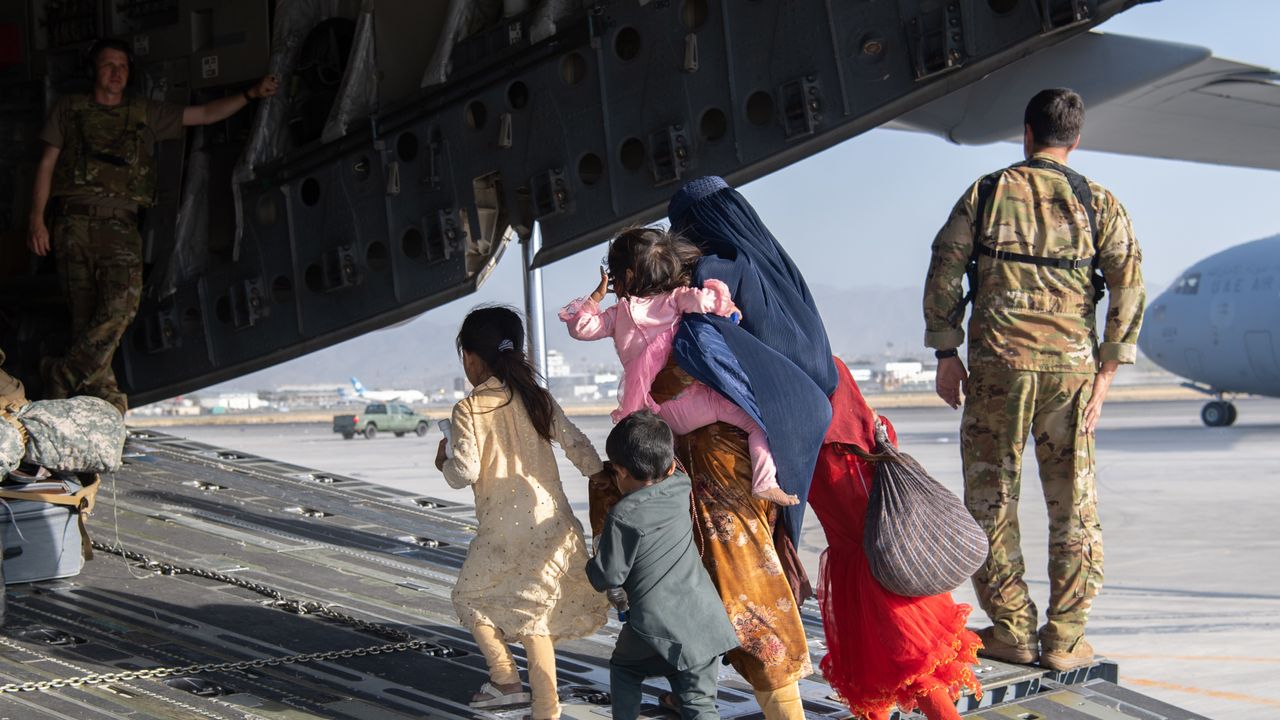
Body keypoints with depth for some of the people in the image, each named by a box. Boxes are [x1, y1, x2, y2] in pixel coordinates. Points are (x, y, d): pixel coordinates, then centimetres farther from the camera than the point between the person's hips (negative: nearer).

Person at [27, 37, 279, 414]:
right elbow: (47, 164, 14)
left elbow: (205, 114, 19)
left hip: (120, 224, 0)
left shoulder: (146, 113, 20)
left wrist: (251, 94, 6)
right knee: (85, 314, -6)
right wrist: (37, 220, 3)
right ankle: (105, 396, -6)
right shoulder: (69, 109, 17)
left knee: (121, 304, -20)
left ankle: (63, 375, -14)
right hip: (75, 220, 0)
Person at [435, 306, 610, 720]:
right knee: (533, 610, 12)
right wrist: (598, 475, 24)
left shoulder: (468, 409, -9)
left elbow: (465, 472, -14)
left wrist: (444, 463, 8)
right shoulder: (538, 399, 5)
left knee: (472, 596, 18)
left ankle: (505, 680, 11)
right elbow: (575, 443, 6)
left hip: (503, 529, -5)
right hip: (551, 522, 5)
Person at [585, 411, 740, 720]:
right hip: (705, 618, 4)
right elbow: (673, 475, 31)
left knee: (624, 670, 26)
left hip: (656, 625, -4)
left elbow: (607, 577, -8)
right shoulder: (681, 491, 5)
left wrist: (593, 564, 14)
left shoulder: (623, 517, -12)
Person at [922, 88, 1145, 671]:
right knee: (1073, 504, 7)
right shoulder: (1099, 204, 6)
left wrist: (946, 353, 5)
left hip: (998, 362, -1)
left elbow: (943, 272, 1)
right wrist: (1106, 370, 1)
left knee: (991, 498, 8)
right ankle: (1064, 640, 8)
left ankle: (1011, 631, 8)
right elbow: (1129, 287, -1)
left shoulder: (987, 193, 5)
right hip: (1071, 365, 1)